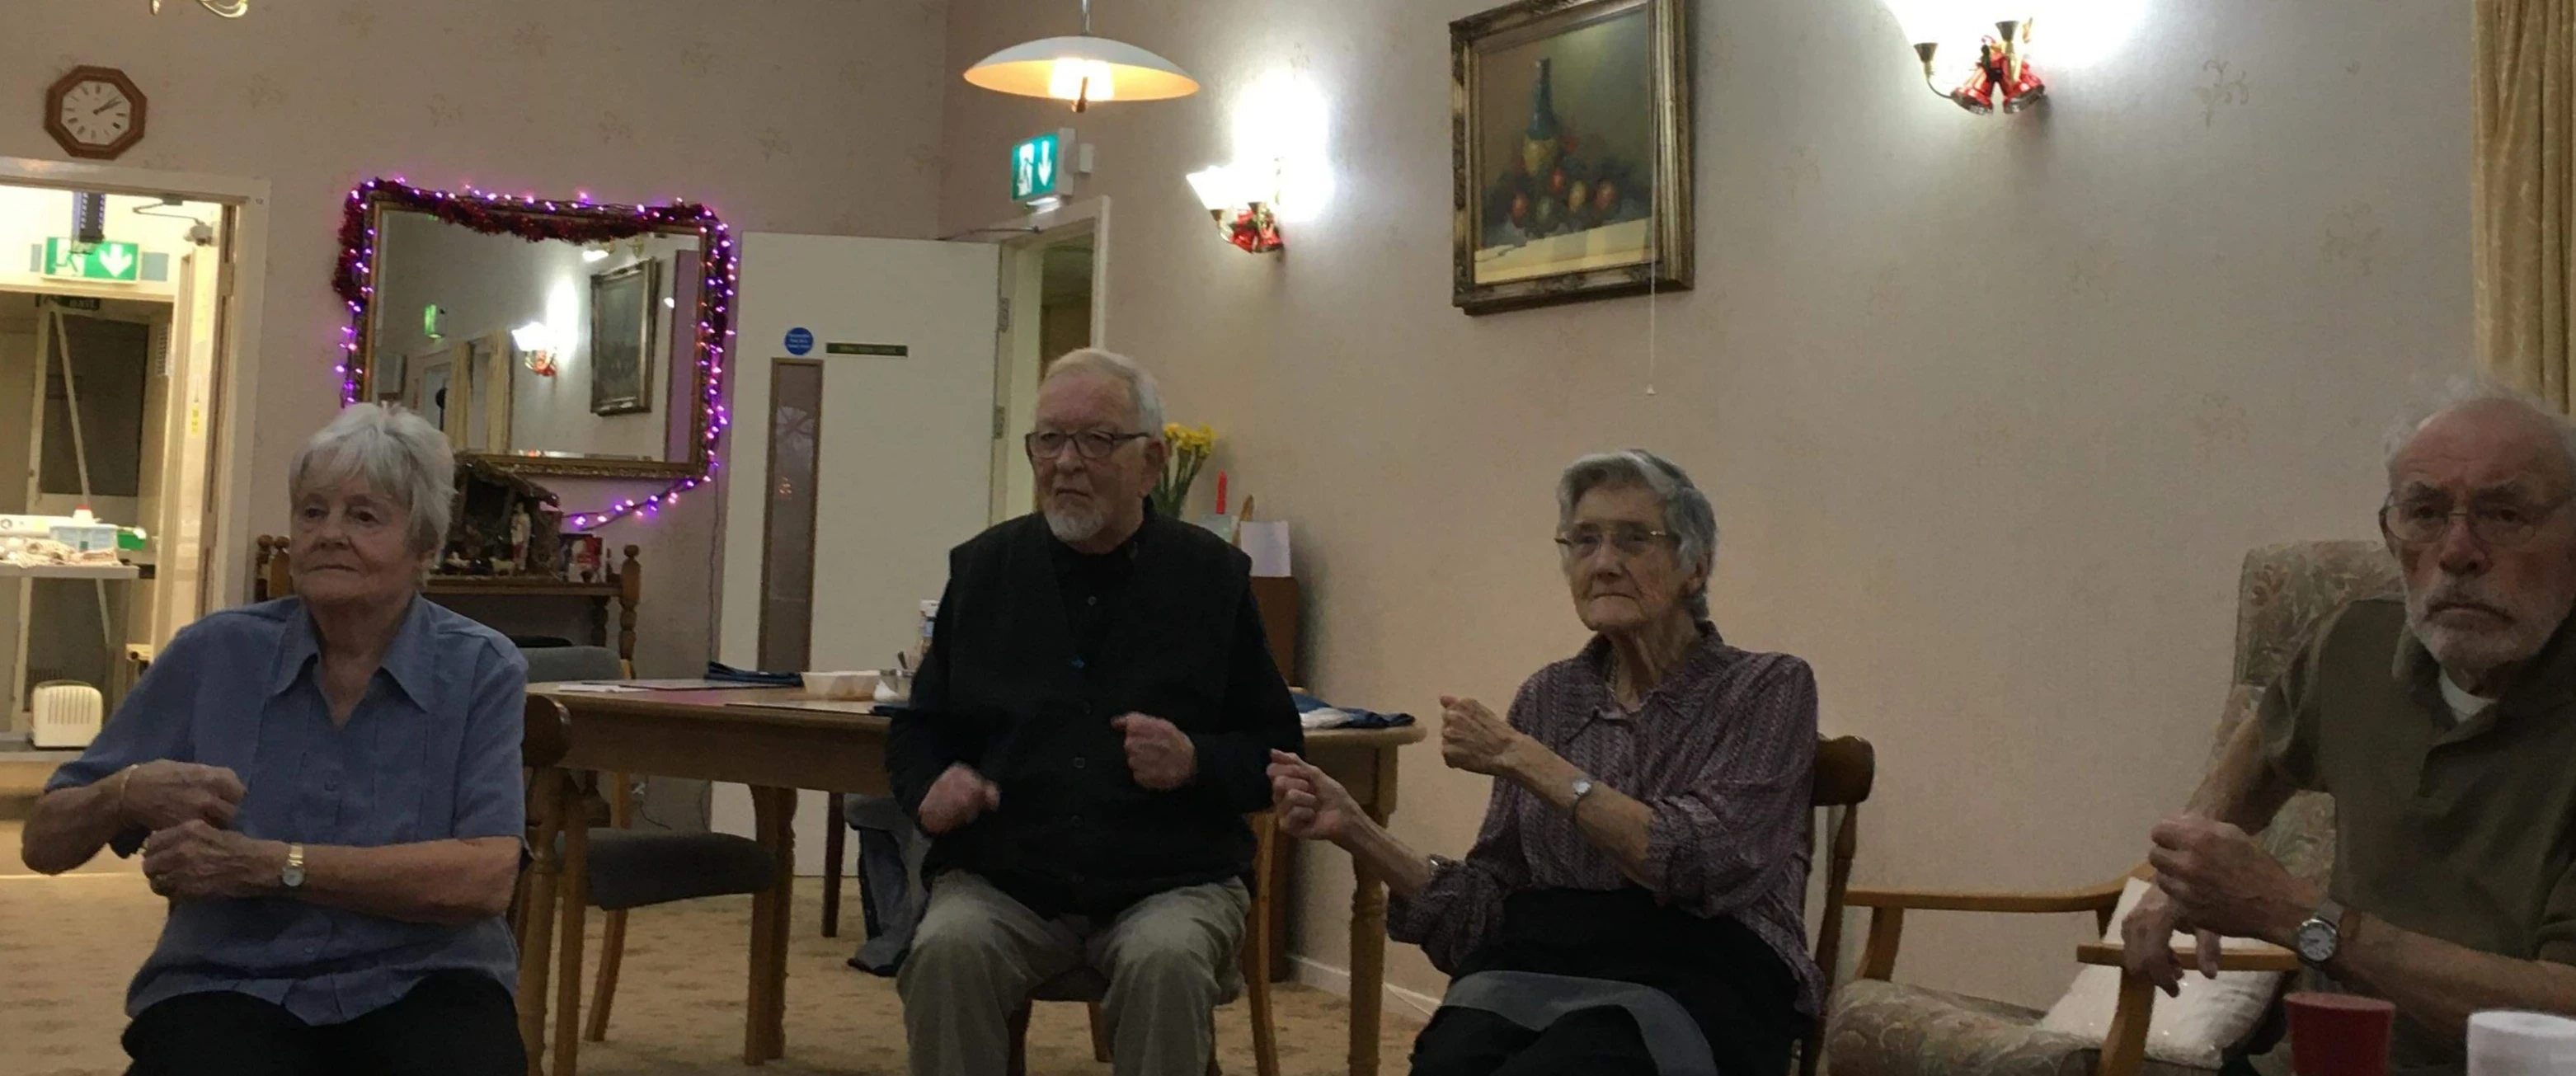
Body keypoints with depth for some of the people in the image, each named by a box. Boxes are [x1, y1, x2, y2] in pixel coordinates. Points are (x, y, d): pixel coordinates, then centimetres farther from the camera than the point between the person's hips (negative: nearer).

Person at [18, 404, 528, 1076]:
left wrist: (267, 865, -17)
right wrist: (127, 794, -14)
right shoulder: (215, 655, 4)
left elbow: (486, 878, -13)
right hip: (231, 986, 1)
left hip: (420, 986, -1)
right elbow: (45, 844, 8)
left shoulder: (480, 670, 0)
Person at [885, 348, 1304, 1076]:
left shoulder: (1212, 576, 3)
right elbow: (919, 729, 17)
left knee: (1166, 962, -32)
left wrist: (1198, 763, -14)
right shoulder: (983, 568, 9)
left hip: (1172, 880, -1)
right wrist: (931, 786, -6)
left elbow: (1276, 752, 7)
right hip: (1001, 879, 2)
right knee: (947, 951, -29)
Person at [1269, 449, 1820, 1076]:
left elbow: (1701, 864, -13)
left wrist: (1524, 760, -12)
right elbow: (1490, 906, 12)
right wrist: (1354, 831, -3)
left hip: (1698, 978, -3)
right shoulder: (1549, 697, 15)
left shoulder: (1768, 689, 3)